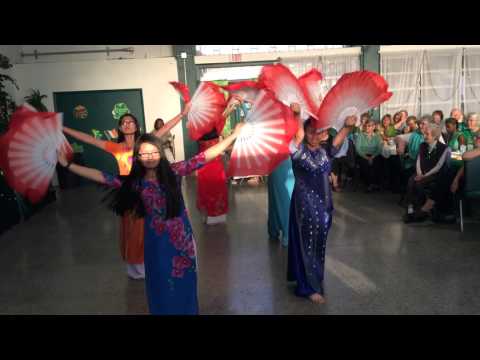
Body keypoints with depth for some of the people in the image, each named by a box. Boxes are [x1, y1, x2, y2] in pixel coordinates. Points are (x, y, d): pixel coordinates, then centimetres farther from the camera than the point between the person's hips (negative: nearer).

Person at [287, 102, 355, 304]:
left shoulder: (326, 151, 5)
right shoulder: (299, 151, -8)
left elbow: (338, 140, -13)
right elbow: (299, 135, -29)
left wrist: (348, 126, -31)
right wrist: (297, 115, -41)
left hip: (324, 202, 6)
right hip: (305, 203, -6)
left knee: (320, 243, 17)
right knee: (307, 243, 3)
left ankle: (315, 278, 37)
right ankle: (309, 287, 15)